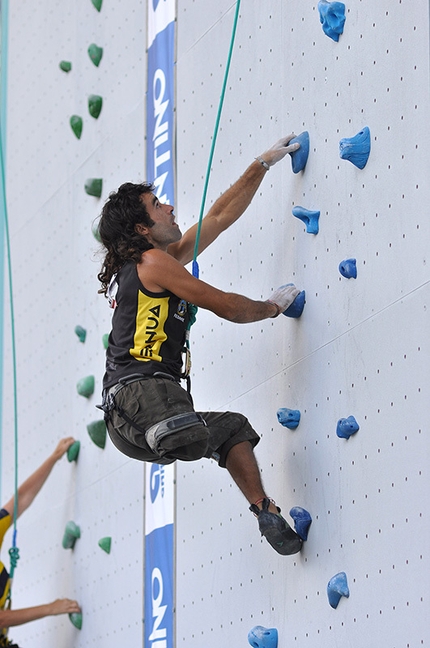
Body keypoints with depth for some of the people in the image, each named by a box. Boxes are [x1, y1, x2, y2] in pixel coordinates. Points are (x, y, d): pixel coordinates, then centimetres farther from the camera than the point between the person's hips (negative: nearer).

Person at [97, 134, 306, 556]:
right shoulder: (153, 261, -2)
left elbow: (220, 217, 30)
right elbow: (225, 306, 0)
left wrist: (262, 166, 33)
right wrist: (273, 307, 18)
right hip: (140, 392, -10)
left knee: (233, 428, 27)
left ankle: (265, 510, 24)